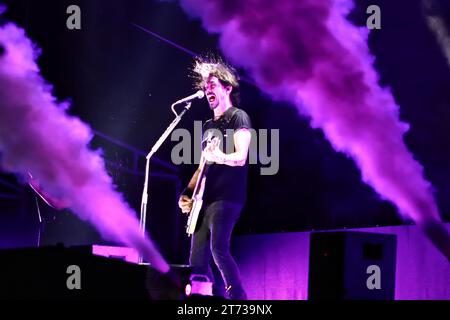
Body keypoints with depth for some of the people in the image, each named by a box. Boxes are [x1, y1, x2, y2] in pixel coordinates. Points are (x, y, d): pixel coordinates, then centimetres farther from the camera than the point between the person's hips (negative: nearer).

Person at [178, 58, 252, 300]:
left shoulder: (238, 117, -1)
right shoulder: (209, 125, 23)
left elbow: (241, 157, -14)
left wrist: (219, 157, -34)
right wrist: (187, 194, 11)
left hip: (226, 197, -8)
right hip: (204, 199, 8)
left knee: (218, 249, -25)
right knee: (197, 261, 1)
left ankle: (238, 299, -21)